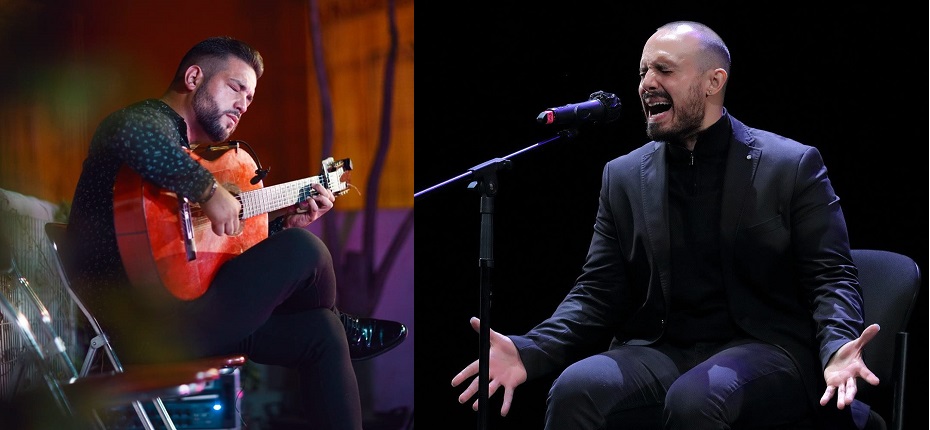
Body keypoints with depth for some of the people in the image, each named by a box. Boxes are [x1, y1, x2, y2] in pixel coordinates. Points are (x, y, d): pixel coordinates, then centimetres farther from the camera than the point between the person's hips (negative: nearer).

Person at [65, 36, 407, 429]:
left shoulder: (185, 149, 25)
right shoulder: (152, 119, -6)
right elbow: (129, 133, -35)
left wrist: (283, 221, 20)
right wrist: (209, 190, -30)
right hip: (144, 328, -11)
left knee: (319, 332, 8)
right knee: (305, 251, -14)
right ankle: (344, 329, 18)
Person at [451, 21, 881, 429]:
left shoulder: (793, 166, 3)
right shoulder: (623, 176, 12)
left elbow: (830, 276, 0)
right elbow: (598, 292, 10)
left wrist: (836, 350, -22)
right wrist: (529, 351, -9)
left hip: (761, 348, -3)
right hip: (660, 352, 3)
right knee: (575, 389, -28)